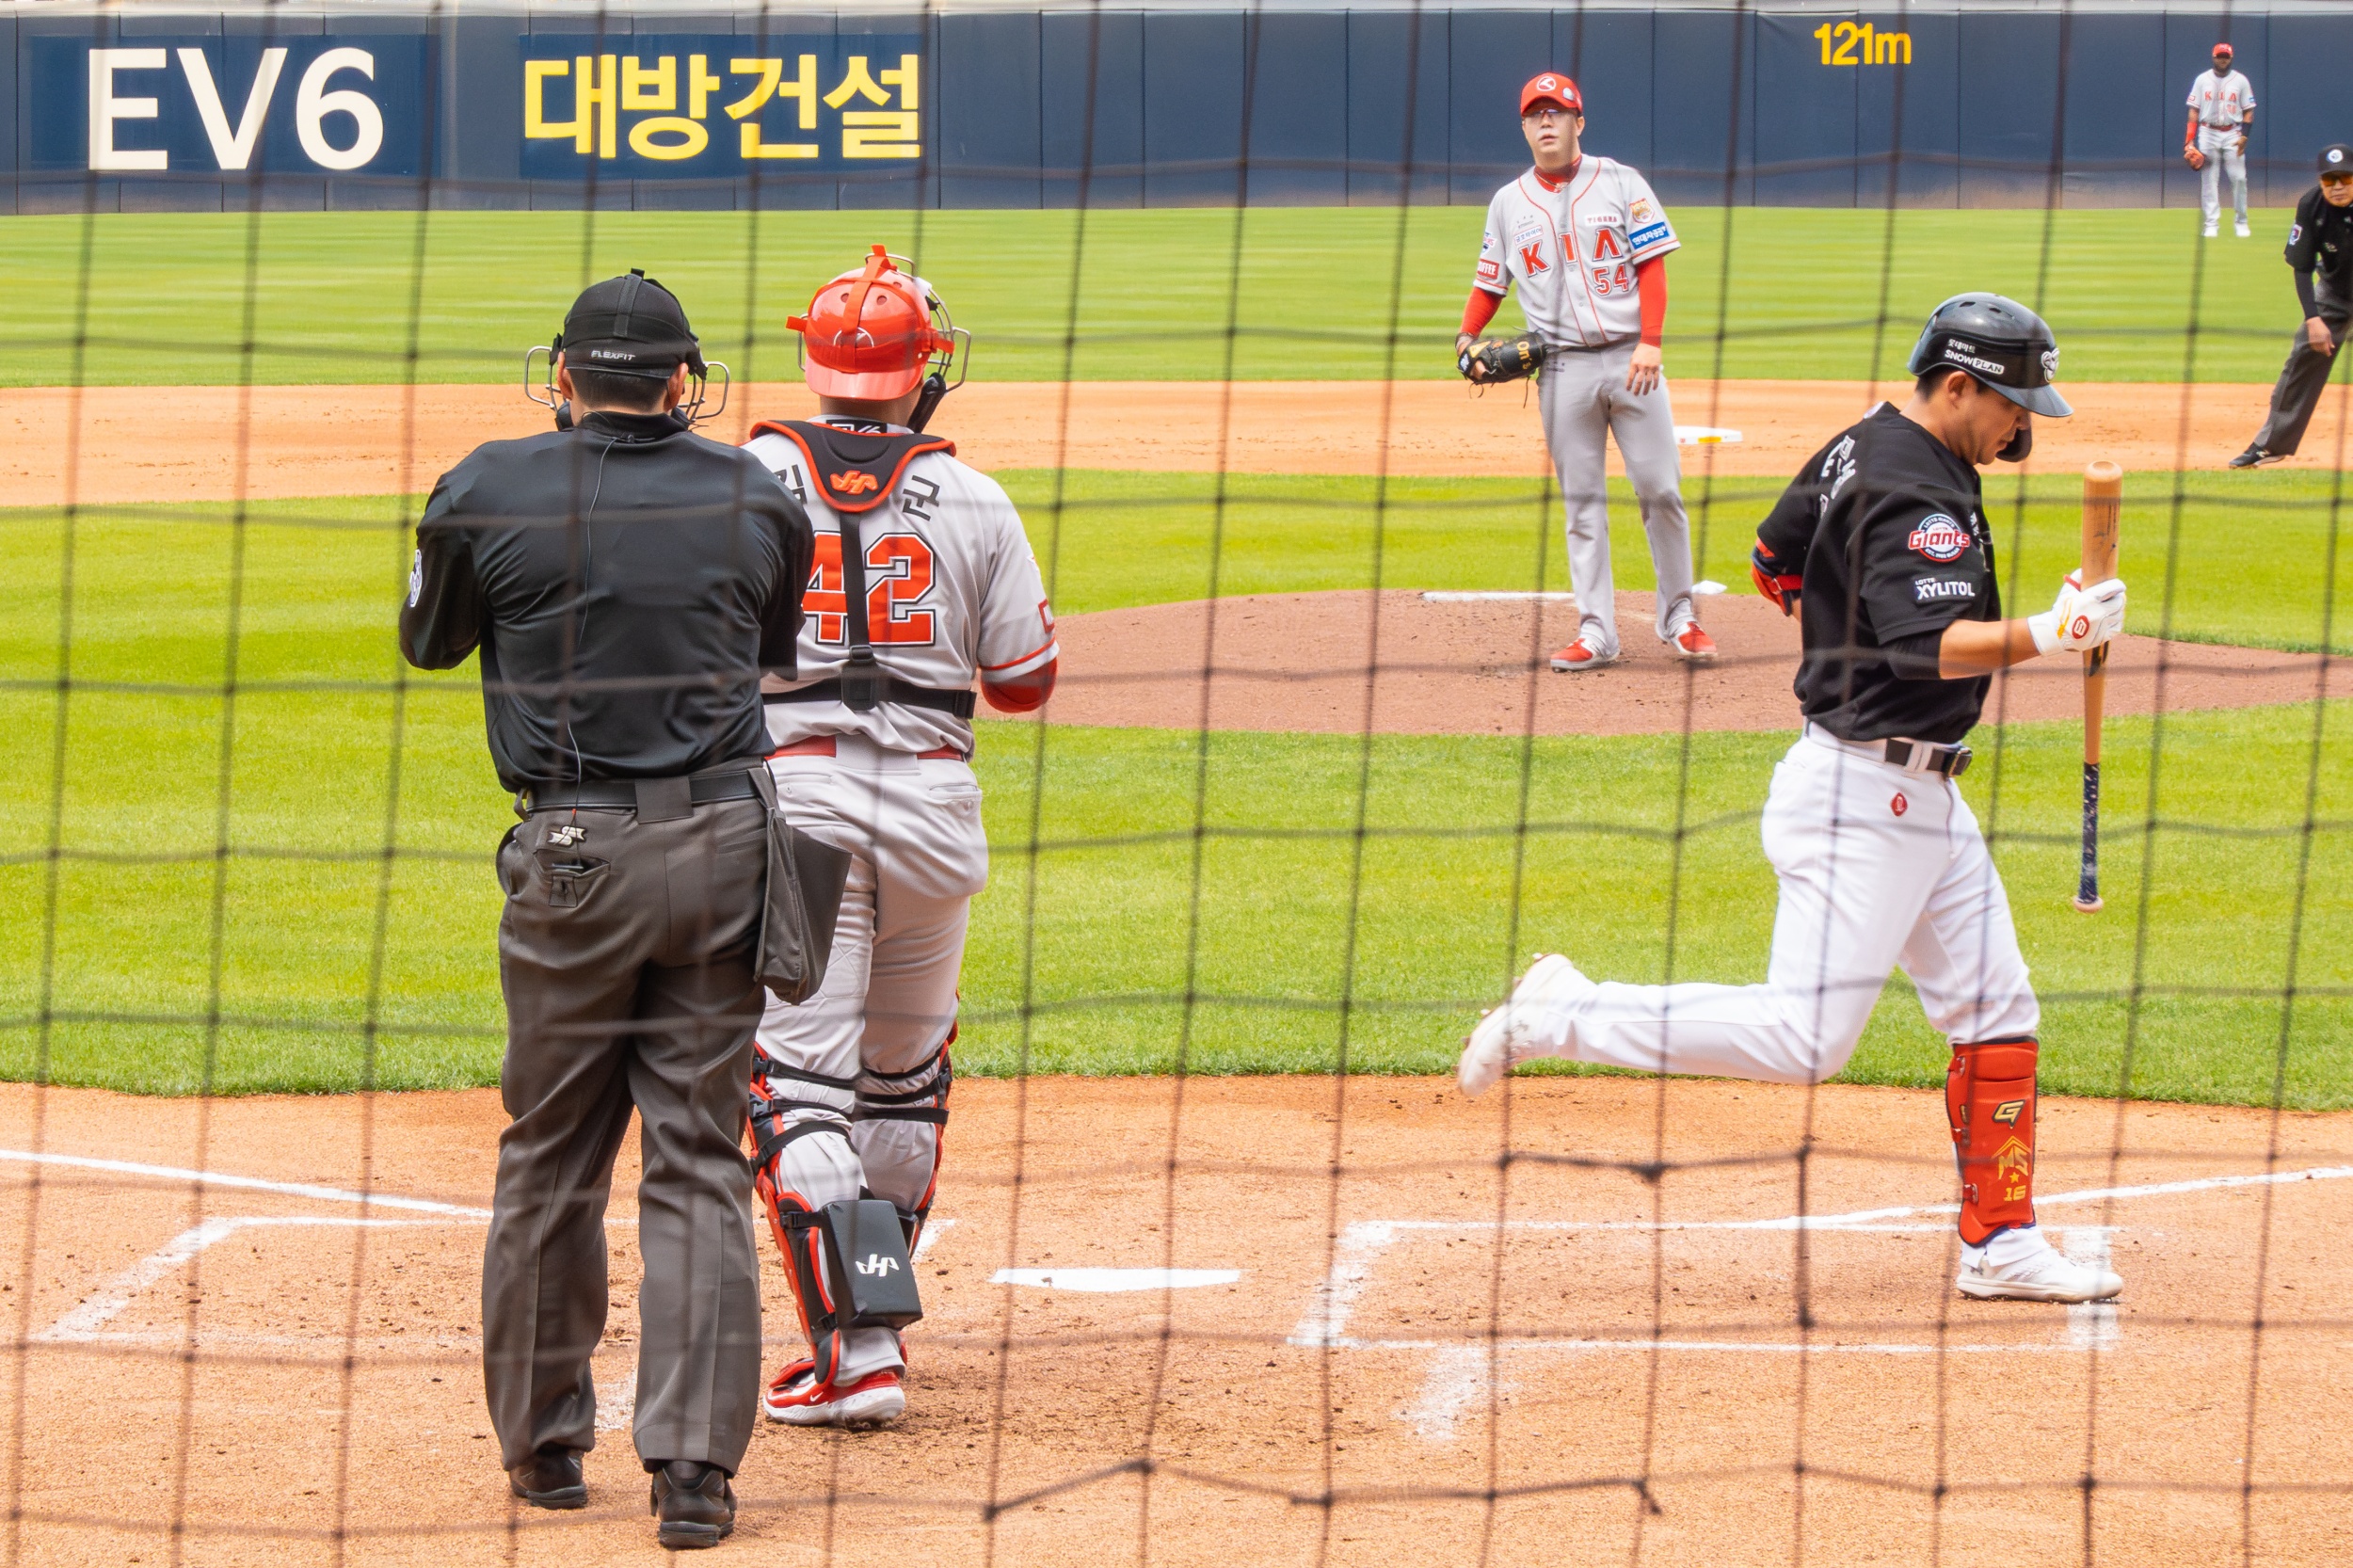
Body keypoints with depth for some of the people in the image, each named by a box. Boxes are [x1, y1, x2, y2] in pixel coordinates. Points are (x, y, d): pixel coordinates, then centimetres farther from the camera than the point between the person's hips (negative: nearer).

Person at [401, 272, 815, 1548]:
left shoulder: (492, 492, -5)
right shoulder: (757, 498, 2)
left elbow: (431, 641, 11)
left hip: (574, 857, -1)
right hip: (724, 844, 2)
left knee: (551, 1157, 13)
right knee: (699, 1163, 3)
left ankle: (543, 1443, 22)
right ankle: (694, 1467, -4)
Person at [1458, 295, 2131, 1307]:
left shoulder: (1866, 444, 11)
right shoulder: (1917, 499, -20)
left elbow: (1775, 564, 22)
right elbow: (1933, 646, -33)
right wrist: (2048, 635, -41)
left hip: (1921, 796, 11)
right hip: (1865, 793, -11)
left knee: (1996, 1014, 11)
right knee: (1802, 1037, -14)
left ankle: (2000, 1245, 16)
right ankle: (1561, 1017, -4)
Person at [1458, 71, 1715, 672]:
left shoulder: (1619, 184, 2)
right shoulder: (1508, 204, 10)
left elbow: (1652, 265, -2)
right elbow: (1489, 284, 14)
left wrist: (1650, 342, -14)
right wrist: (1466, 338, -4)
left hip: (1630, 359, -2)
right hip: (1562, 368, 2)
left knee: (1661, 488, -2)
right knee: (1582, 503, 3)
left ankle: (1678, 619, 10)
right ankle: (1596, 633, 4)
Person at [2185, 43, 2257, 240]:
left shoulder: (2240, 81, 5)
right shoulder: (2202, 80, 6)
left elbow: (2249, 111, 5)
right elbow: (2194, 111, 6)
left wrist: (2244, 136, -8)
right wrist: (2189, 141, -3)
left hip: (2232, 134, -1)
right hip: (2208, 133, 1)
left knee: (2239, 178, -6)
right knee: (2209, 180, -2)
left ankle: (2242, 222, 5)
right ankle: (2212, 224, 1)